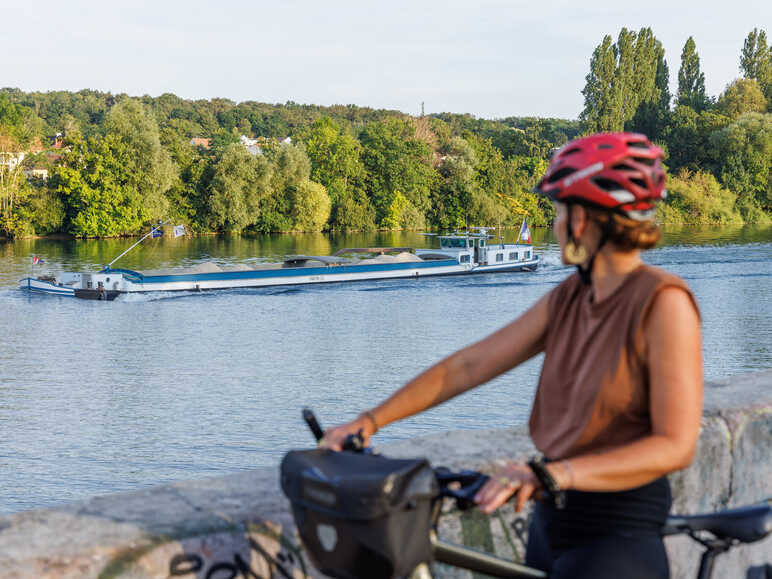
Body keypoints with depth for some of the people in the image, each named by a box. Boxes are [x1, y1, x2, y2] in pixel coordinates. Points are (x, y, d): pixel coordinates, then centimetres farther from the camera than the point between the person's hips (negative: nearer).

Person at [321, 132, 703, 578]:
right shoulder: (568, 299, 6)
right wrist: (370, 421, 0)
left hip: (619, 537, -7)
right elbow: (468, 365, 7)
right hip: (551, 524, 7)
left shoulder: (663, 303, -16)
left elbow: (675, 446, -22)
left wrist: (552, 473, -33)